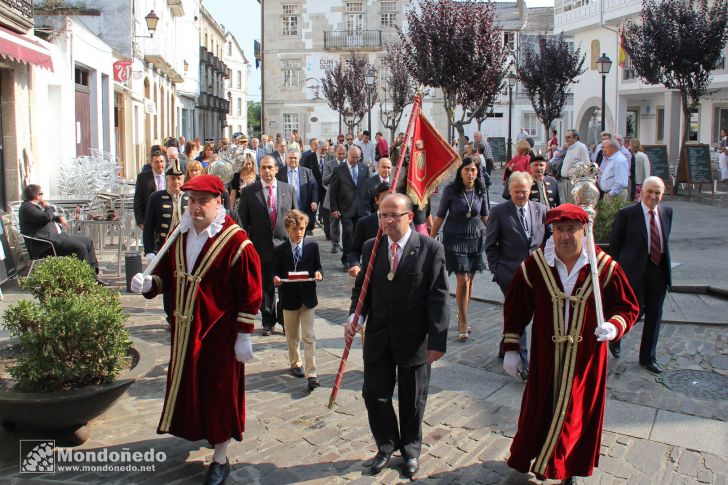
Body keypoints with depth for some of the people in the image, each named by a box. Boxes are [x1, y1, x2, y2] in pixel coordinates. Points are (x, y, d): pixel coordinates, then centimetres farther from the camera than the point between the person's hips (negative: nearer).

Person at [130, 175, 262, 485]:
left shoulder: (235, 241, -16)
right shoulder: (179, 235, 3)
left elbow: (250, 293, -14)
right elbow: (167, 275, 12)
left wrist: (243, 336, -13)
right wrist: (149, 283, -10)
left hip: (218, 332, -6)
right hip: (184, 331, 6)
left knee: (219, 392, 6)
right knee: (188, 385, 18)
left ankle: (220, 459, 23)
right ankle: (196, 430, 44)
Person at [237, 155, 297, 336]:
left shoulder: (288, 189, 5)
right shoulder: (248, 192, 0)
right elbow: (243, 222, 1)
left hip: (285, 245, 1)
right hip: (261, 246, -1)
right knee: (265, 287, 9)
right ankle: (268, 321, 24)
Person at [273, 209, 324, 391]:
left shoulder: (312, 246, -2)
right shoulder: (280, 250, -3)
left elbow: (317, 267, 4)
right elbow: (277, 272, 0)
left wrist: (318, 274, -18)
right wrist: (276, 278, -22)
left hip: (307, 297, -1)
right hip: (289, 298, 1)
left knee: (309, 337, -4)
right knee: (292, 336, 17)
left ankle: (311, 375, -5)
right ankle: (295, 364, 38)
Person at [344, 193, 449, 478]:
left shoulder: (430, 249, -10)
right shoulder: (371, 247, 1)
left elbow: (439, 297, -11)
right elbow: (362, 287, 9)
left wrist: (438, 340, -15)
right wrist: (354, 316, -9)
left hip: (414, 340, -3)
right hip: (378, 338, 3)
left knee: (412, 400, 14)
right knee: (374, 395, 8)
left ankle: (410, 449, 39)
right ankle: (386, 446, 35)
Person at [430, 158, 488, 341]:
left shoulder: (480, 191, -1)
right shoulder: (450, 190, -11)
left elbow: (484, 216, 11)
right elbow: (440, 216, -4)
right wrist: (430, 239, -3)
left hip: (475, 238, 4)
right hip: (455, 239, -4)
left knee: (470, 280, 9)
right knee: (462, 280, -8)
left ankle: (461, 316, 27)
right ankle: (463, 322, 5)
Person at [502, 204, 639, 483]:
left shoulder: (604, 266, -9)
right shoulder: (535, 264, -8)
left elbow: (628, 307, 1)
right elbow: (515, 308, 0)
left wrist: (614, 327, -21)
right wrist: (511, 350, 1)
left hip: (586, 358, 0)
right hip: (546, 356, 0)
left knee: (578, 414, 13)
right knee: (539, 407, 14)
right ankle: (525, 455, 40)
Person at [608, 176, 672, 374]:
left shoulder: (667, 212, 7)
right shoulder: (627, 214, -9)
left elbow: (665, 239, 16)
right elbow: (615, 244, -4)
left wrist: (664, 262, 10)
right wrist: (622, 268, -2)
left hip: (659, 270, 5)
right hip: (635, 270, -5)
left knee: (654, 315, 10)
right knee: (636, 311, -7)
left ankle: (648, 357, 25)